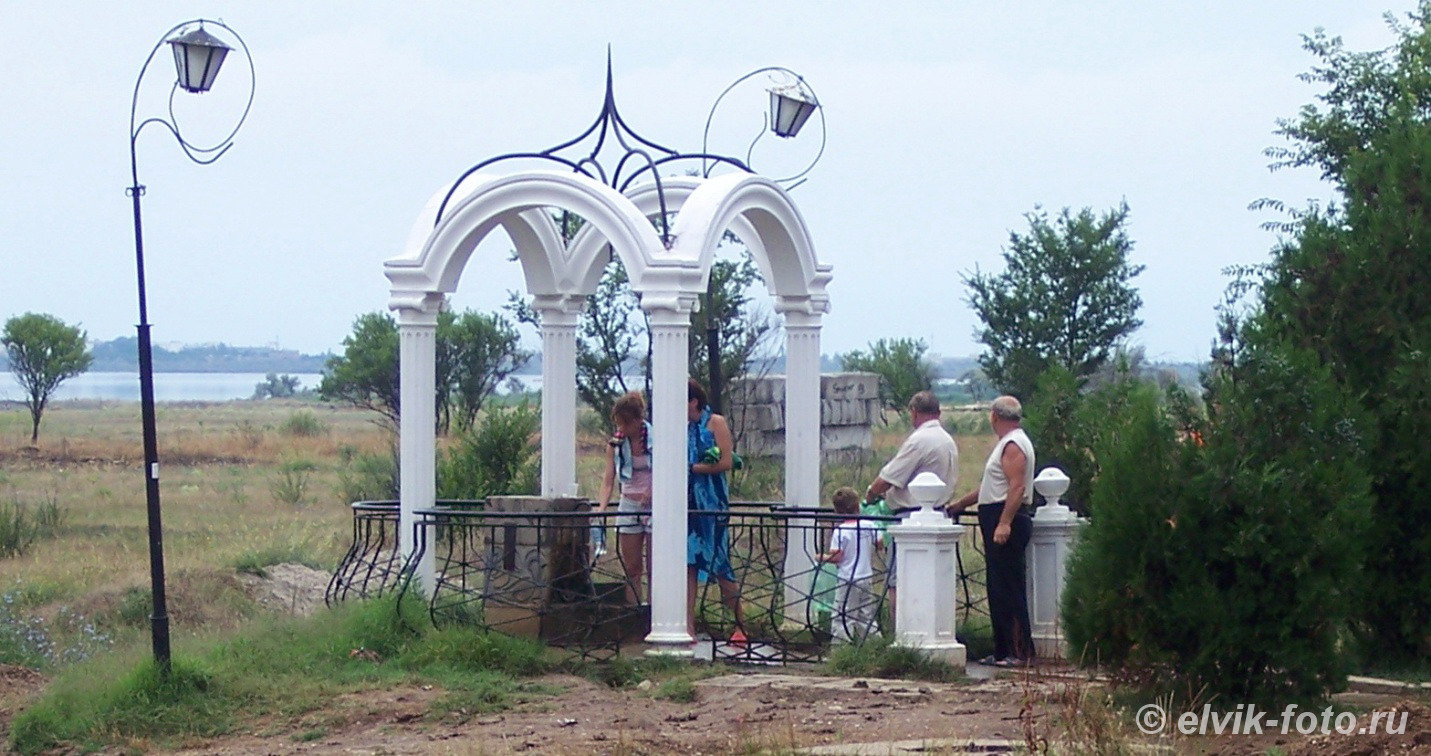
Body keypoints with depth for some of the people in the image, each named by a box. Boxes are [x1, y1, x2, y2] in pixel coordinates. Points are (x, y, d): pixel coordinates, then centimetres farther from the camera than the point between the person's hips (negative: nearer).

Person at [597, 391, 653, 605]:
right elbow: (609, 480, -3)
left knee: (653, 569, -2)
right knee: (631, 569, 5)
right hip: (628, 507, 3)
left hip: (654, 506, -3)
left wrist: (653, 491, -19)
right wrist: (602, 508, -17)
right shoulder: (616, 444, 1)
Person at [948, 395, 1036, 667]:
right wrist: (958, 504, 32)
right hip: (998, 521, 11)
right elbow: (991, 487, 28)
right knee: (999, 589, 11)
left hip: (1007, 522, -11)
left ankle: (1020, 652, -12)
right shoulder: (1006, 443, 21)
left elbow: (1017, 487, -22)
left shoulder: (1013, 445, -12)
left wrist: (1004, 524, -29)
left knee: (1008, 588, -11)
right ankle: (1003, 650, 14)